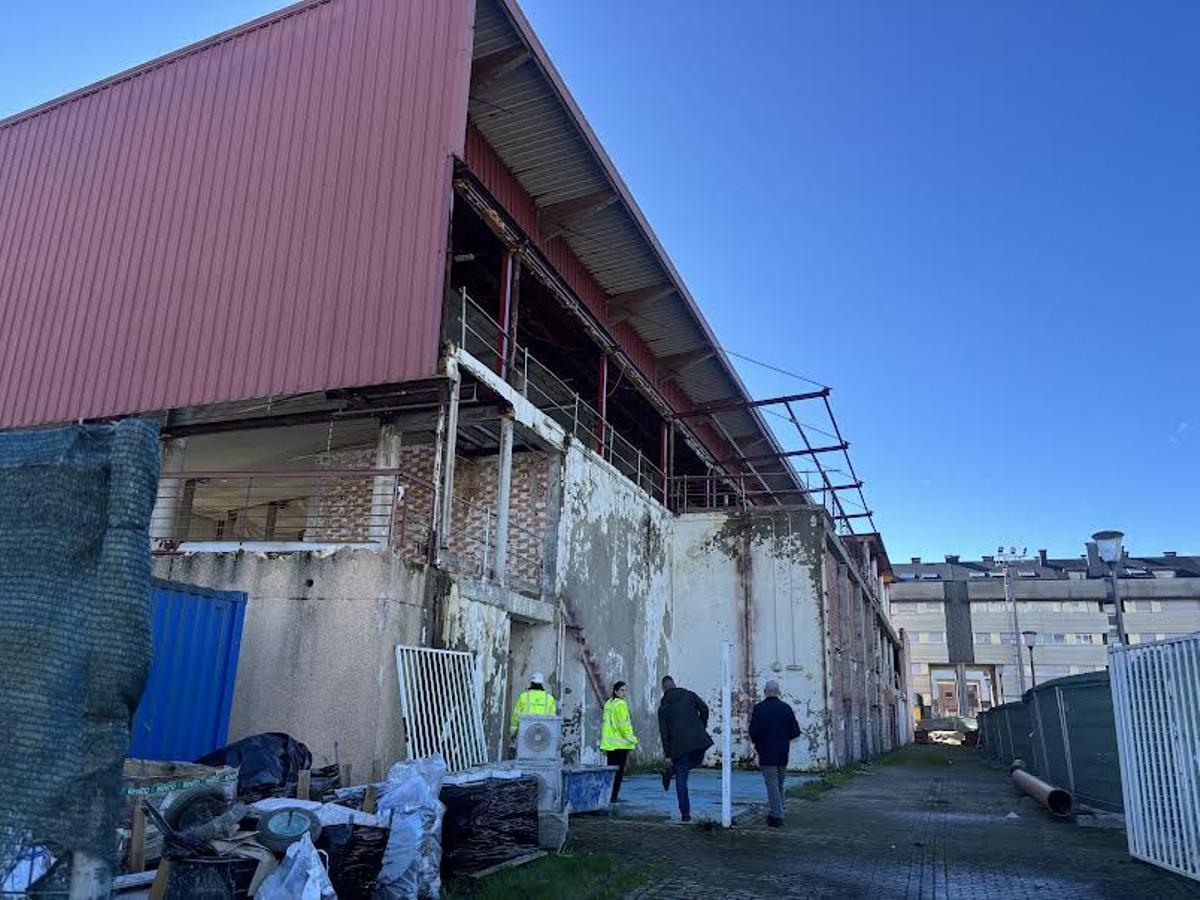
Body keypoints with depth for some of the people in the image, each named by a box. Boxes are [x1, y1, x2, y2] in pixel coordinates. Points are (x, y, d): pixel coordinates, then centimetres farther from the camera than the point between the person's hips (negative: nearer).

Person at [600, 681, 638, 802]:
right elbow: (623, 725, -17)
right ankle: (613, 797, -2)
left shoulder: (608, 703, 13)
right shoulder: (621, 704, -12)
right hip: (620, 743, -8)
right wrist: (634, 740, -10)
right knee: (619, 771, -2)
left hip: (609, 743, 8)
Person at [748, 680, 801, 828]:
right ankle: (777, 814, 22)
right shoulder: (786, 708, 1)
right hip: (783, 754, 4)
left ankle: (777, 816, -2)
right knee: (779, 785, 16)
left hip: (766, 754, -4)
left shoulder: (759, 708, -9)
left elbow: (754, 731, -14)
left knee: (772, 785, 0)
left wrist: (757, 743, 5)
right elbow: (795, 731, 1)